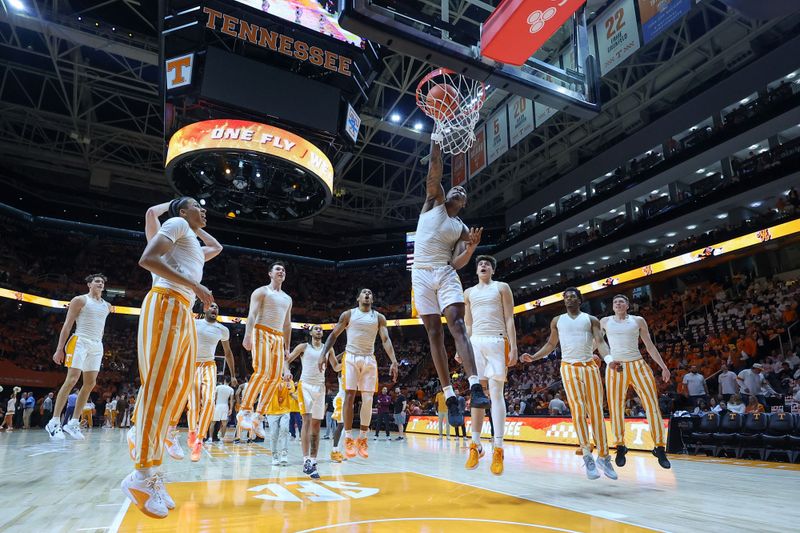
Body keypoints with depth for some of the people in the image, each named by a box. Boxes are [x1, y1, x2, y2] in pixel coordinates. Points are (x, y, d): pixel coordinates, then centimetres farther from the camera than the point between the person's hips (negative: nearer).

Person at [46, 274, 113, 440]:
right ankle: (54, 422, -7)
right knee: (72, 380, -14)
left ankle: (73, 423, 6)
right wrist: (59, 349, -10)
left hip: (97, 346, 6)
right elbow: (67, 325, -4)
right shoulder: (80, 300, 0)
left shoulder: (107, 306, 16)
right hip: (80, 342, -6)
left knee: (90, 383, 0)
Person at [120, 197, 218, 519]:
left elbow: (217, 247, 49)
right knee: (158, 384, -11)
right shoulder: (176, 224, 3)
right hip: (167, 305, -9)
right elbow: (147, 259, -11)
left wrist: (198, 227, 37)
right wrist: (195, 286, -14)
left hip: (185, 314, 10)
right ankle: (142, 476, -8)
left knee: (178, 385, 5)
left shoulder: (194, 243, 28)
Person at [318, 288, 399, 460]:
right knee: (350, 396, -8)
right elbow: (333, 335, 5)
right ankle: (348, 439, 1)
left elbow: (386, 340, 0)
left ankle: (362, 439, 11)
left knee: (368, 400, -2)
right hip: (351, 357, -2)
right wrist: (323, 354, -7)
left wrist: (394, 361, -13)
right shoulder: (348, 314, 4)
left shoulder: (379, 317, 7)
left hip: (369, 359, 2)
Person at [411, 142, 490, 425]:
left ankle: (475, 387, -30)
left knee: (458, 325, -19)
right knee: (434, 333, -1)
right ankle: (449, 395, 3)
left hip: (445, 275, 1)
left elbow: (457, 263, 4)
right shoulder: (434, 202, 12)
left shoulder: (462, 229, 14)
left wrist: (471, 247, -14)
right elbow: (434, 170, 1)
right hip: (421, 275, 0)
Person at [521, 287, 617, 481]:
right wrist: (533, 357, 2)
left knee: (596, 412, -1)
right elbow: (551, 344, 16)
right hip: (569, 368, 0)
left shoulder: (591, 319, 11)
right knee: (578, 411, -8)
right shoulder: (557, 320, 15)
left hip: (590, 367, 0)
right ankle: (587, 457, -3)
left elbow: (600, 342, -1)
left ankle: (603, 457, 10)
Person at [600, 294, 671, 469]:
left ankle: (660, 448, 7)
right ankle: (620, 447, 16)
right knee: (616, 408, 0)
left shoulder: (638, 321, 8)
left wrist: (664, 367, 5)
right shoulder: (605, 322, 8)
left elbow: (650, 346, 10)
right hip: (615, 368, 0)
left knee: (652, 405, -6)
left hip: (638, 365, 0)